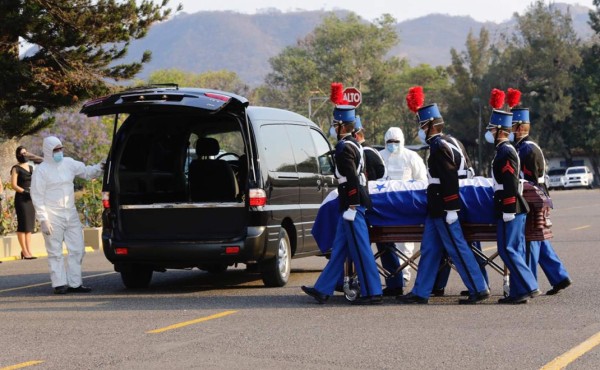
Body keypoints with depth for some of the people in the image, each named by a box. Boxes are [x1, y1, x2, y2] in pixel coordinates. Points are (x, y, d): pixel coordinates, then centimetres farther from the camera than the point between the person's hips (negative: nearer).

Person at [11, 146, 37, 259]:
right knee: (23, 224, -7)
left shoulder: (31, 168, 16)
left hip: (31, 198, 6)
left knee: (30, 225, 6)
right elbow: (14, 185, -9)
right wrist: (25, 192, -19)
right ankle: (24, 251, -5)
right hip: (21, 199, -6)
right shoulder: (16, 169, -3)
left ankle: (29, 250, 8)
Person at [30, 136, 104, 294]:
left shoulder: (69, 163, 9)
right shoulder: (42, 170, -7)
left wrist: (99, 168, -3)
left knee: (77, 250, 5)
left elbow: (86, 171, 19)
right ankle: (59, 284, 3)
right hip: (53, 217, -6)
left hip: (71, 214, 6)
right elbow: (37, 197, -9)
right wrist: (43, 219, -15)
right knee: (55, 252, -1)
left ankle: (74, 283, 12)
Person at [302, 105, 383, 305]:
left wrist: (352, 208, -21)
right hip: (354, 204, 11)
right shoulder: (354, 144, 16)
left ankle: (372, 293, -2)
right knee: (339, 249, 12)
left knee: (361, 250, -6)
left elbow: (352, 180, -21)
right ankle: (322, 290, 17)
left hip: (352, 204, -11)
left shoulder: (344, 148, -15)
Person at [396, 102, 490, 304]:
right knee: (429, 249, 10)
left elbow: (450, 179, -21)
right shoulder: (440, 146, 15)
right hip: (436, 210, 10)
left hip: (443, 211, -10)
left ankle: (479, 289, -2)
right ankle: (420, 293, 13)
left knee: (457, 249, -6)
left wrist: (451, 209, -22)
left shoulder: (439, 147, -16)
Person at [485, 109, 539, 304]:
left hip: (510, 209, -10)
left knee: (507, 250, -9)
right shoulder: (504, 150, 18)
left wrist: (508, 210, -21)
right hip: (515, 209, 10)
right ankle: (518, 293, 10)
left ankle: (528, 287, -11)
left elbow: (510, 183, -20)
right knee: (515, 251, 9)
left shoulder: (506, 152, -14)